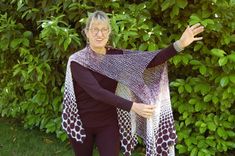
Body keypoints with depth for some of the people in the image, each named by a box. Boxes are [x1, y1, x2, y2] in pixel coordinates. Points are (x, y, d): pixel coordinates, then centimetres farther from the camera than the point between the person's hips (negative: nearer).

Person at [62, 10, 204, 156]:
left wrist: (180, 44, -28)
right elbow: (96, 91, -29)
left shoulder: (116, 56, -4)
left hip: (108, 123, 2)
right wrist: (132, 106, -37)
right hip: (81, 123, -2)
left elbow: (149, 61, -16)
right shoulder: (77, 60, -16)